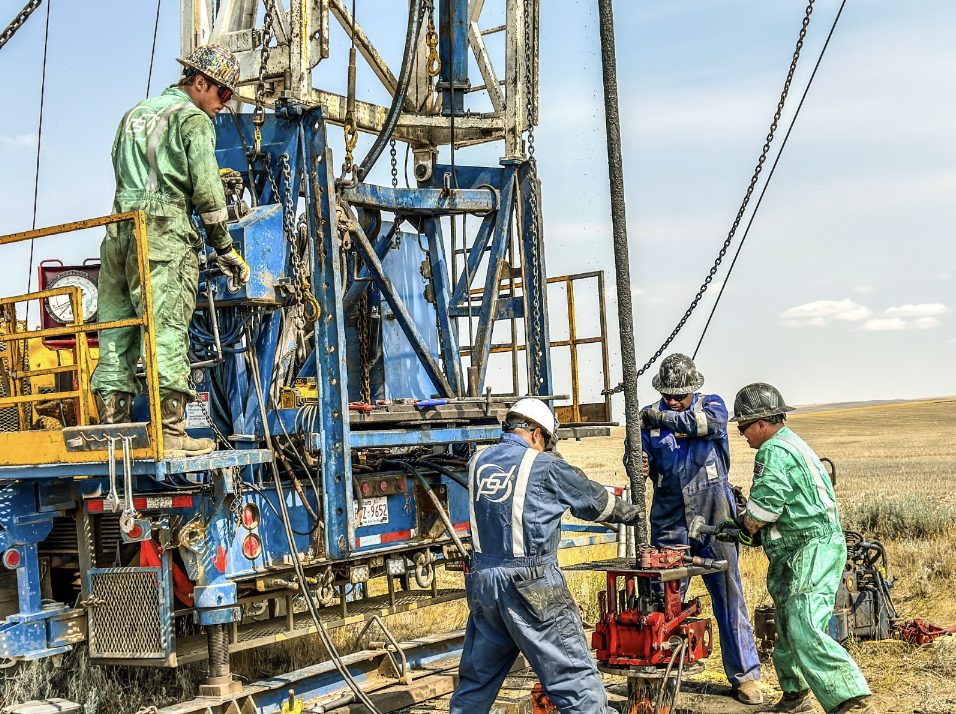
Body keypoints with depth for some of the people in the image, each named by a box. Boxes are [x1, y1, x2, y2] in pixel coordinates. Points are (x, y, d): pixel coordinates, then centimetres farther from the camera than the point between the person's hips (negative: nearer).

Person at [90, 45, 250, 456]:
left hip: (119, 232, 7)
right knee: (167, 333, -8)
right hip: (165, 236, -7)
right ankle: (171, 434, -9)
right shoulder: (193, 118, 1)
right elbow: (206, 189, -8)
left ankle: (113, 428, 6)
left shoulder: (134, 114, 25)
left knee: (115, 335, 6)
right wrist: (225, 248, -1)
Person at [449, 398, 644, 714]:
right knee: (575, 677, -3)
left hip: (482, 580, 6)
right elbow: (597, 501, 6)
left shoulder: (477, 462, 8)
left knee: (477, 677, 19)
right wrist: (631, 513, 26)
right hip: (531, 586, -6)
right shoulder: (545, 467, -6)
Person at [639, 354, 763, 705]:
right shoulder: (650, 416, 4)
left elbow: (709, 422, -23)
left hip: (713, 519, -1)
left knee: (728, 596, 1)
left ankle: (744, 675, 11)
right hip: (669, 522, 1)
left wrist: (663, 417, -23)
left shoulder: (711, 404, 1)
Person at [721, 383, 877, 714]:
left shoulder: (773, 451, -14)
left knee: (804, 632, -21)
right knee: (788, 627, 20)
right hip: (802, 553, 11)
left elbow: (765, 503, -21)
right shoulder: (793, 444, 21)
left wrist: (746, 529, 0)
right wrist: (744, 525, 16)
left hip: (812, 553, -11)